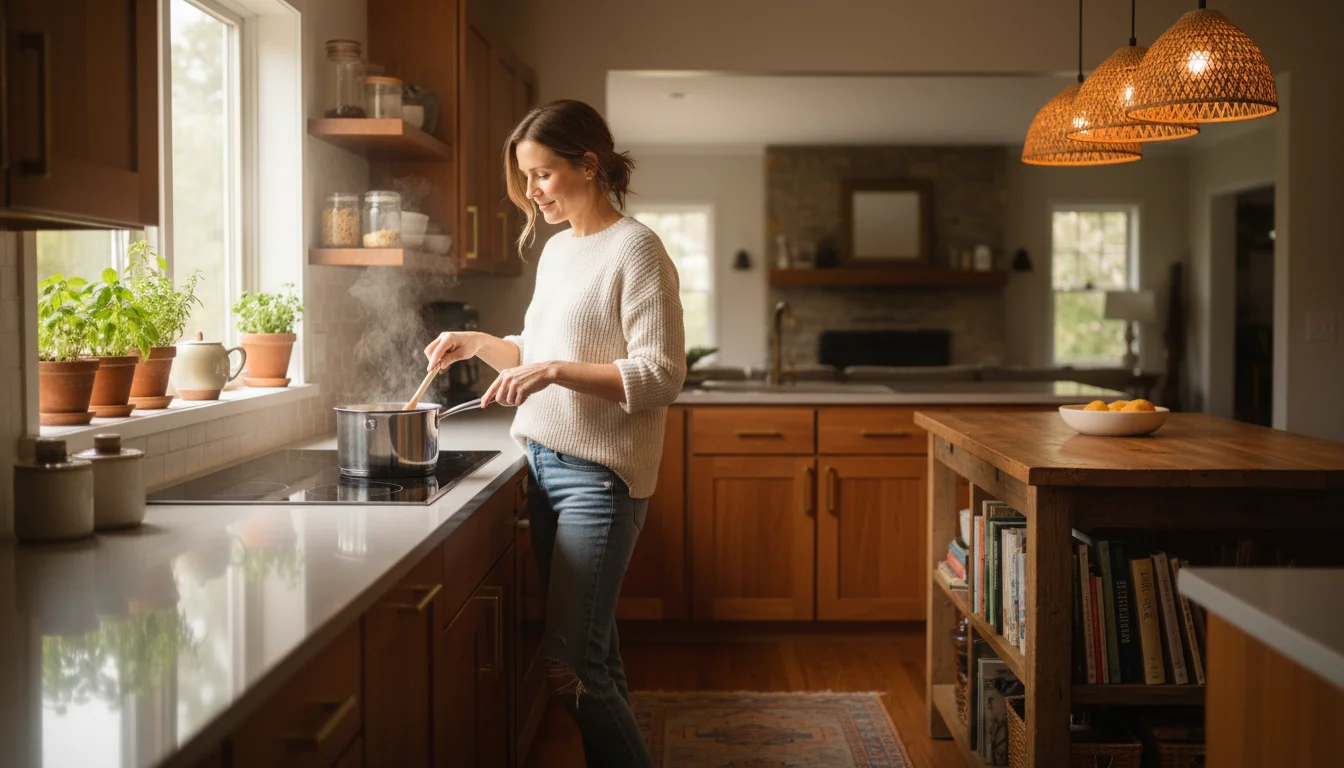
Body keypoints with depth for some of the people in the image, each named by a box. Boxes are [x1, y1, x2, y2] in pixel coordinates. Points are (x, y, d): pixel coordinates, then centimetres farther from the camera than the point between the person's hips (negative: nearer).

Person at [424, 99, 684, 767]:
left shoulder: (633, 249, -10)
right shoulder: (555, 249, 14)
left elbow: (661, 376, -17)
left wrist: (554, 371, -22)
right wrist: (479, 344, 7)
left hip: (598, 474, -8)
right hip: (544, 461, 8)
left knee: (570, 665, -10)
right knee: (593, 655, 13)